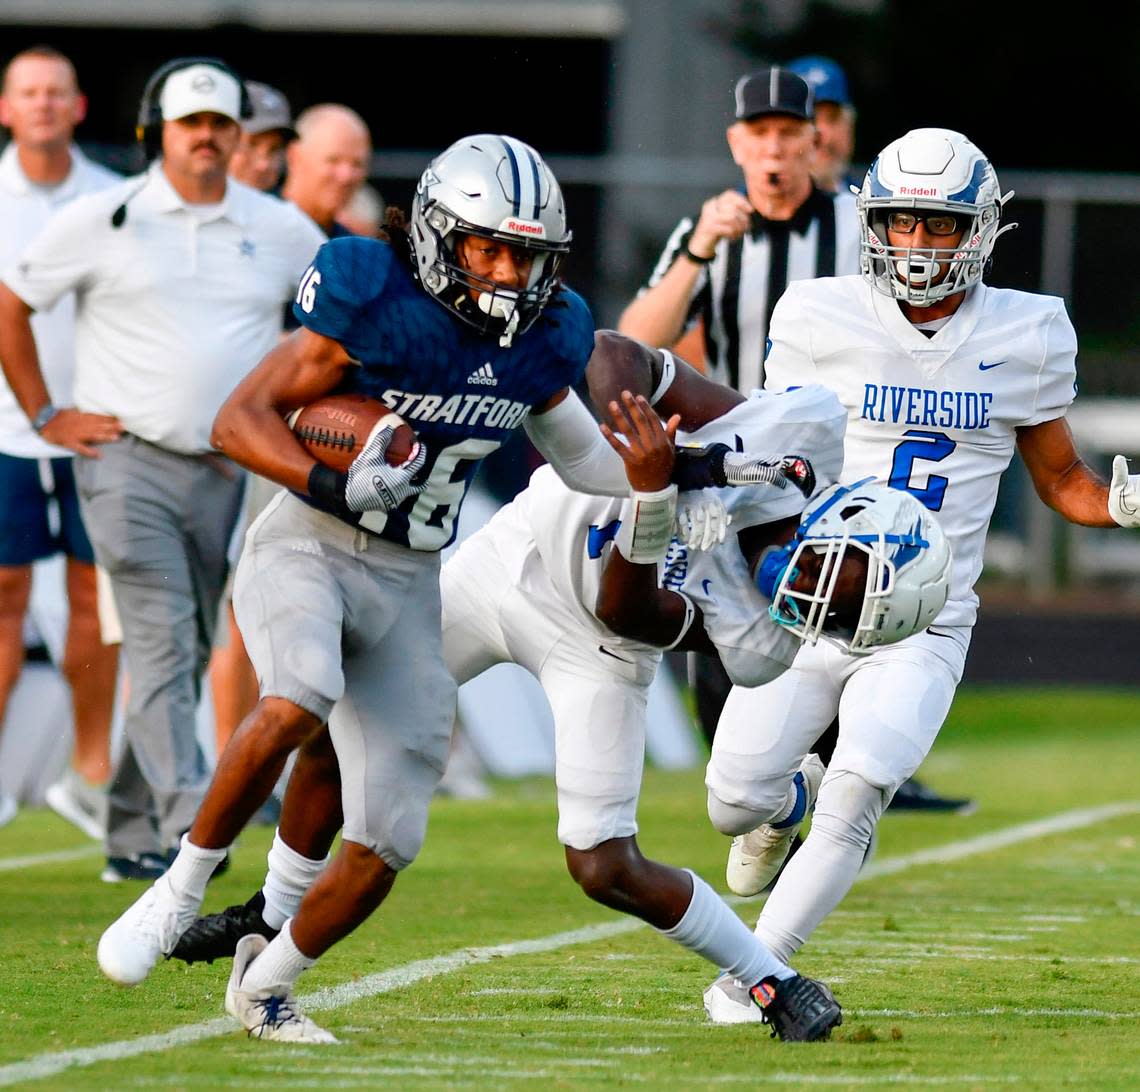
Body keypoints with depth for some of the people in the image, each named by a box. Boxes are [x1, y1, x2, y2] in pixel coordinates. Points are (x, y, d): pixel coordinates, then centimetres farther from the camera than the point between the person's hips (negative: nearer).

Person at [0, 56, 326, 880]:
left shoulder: (283, 233, 9)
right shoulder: (105, 220, 0)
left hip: (225, 471, 4)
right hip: (127, 462, -4)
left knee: (188, 653, 7)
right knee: (162, 638, -16)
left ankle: (133, 835, 16)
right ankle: (187, 821, -26)